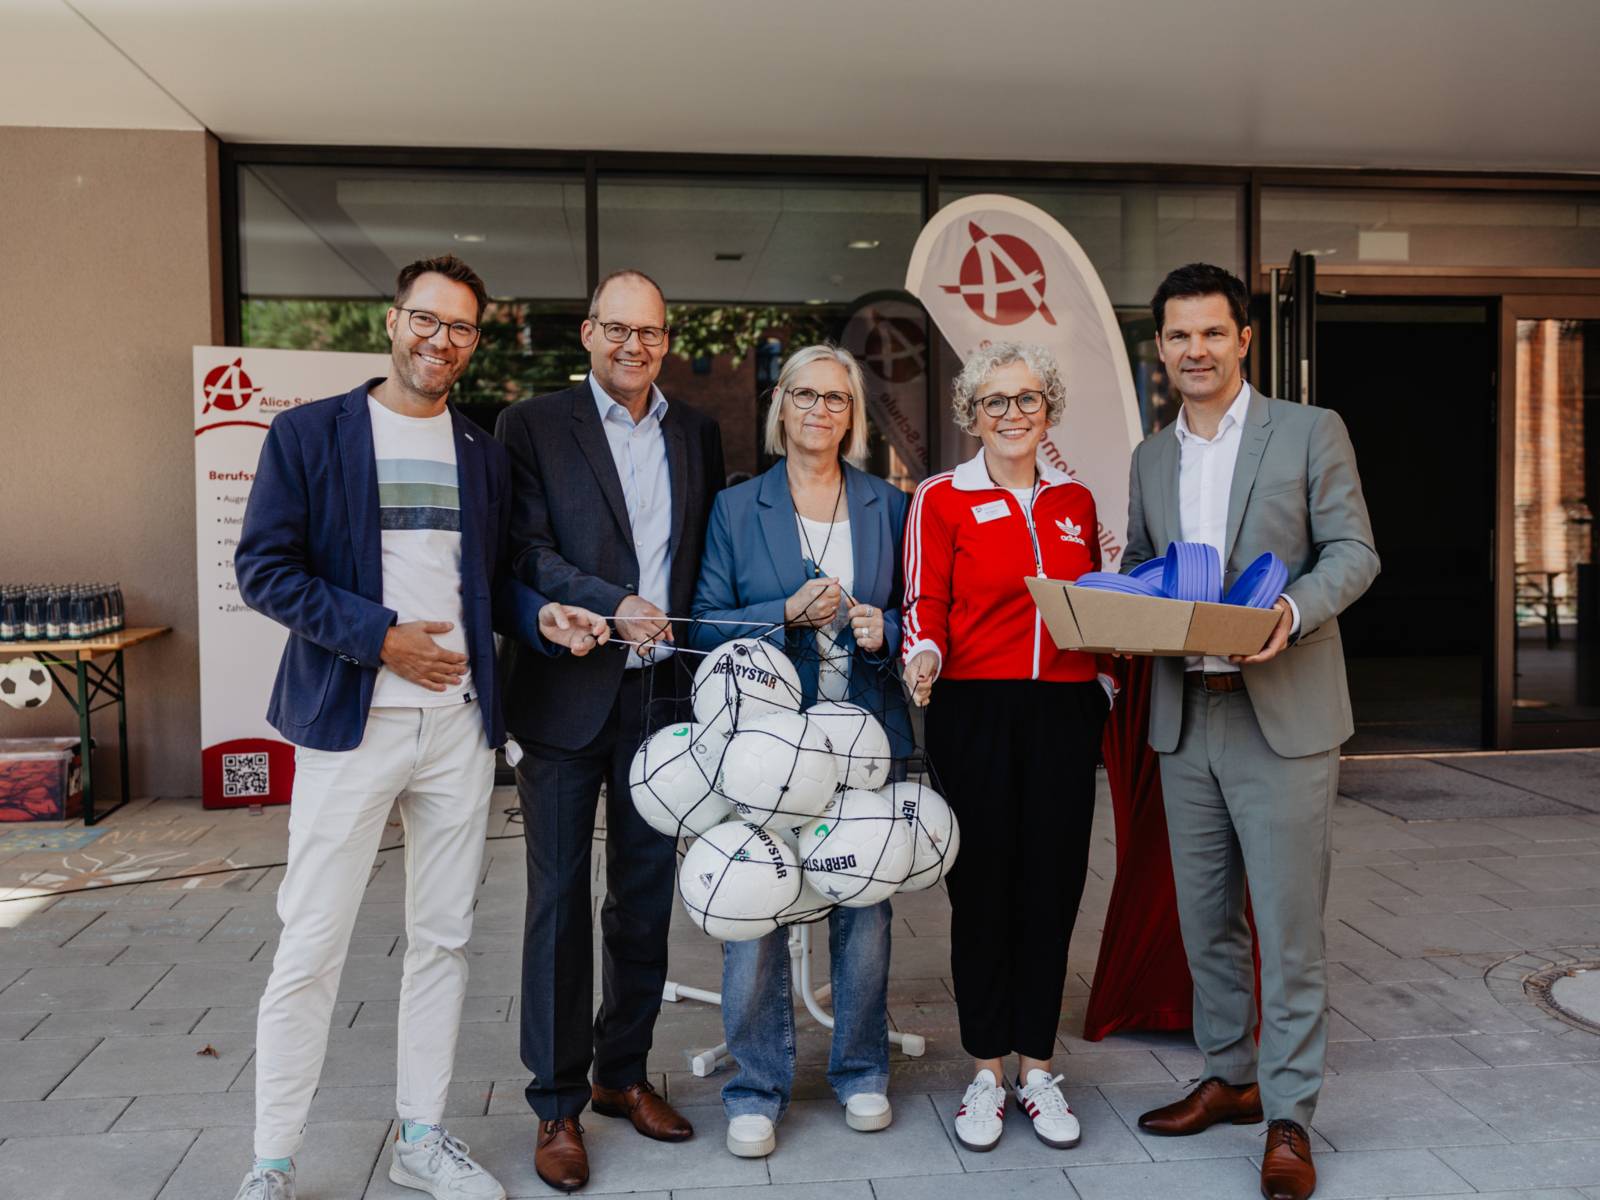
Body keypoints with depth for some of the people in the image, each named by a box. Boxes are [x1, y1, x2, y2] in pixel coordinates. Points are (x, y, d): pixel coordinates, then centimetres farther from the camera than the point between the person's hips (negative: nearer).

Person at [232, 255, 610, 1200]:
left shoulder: (485, 453, 13)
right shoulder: (310, 433, 1)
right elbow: (265, 567, -5)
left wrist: (541, 617, -3)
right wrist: (379, 635, -14)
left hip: (459, 725, 4)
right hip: (350, 723, -4)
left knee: (445, 938, 12)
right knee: (312, 945, 0)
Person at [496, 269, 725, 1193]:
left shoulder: (697, 432, 12)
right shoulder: (533, 425, 0)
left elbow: (713, 556, 12)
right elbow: (526, 550, -9)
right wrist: (613, 606, -22)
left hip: (666, 692, 4)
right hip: (569, 692, -4)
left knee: (648, 894, 13)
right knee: (561, 899, 4)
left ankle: (623, 1071, 29)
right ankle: (558, 1104, 17)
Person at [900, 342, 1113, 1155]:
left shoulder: (1074, 500, 13)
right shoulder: (941, 499, 1)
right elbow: (925, 608, -4)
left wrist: (1103, 685, 11)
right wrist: (922, 658, -23)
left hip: (1065, 714, 3)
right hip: (976, 714, -3)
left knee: (1052, 886, 6)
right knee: (982, 887, 3)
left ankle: (1037, 1070, 20)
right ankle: (987, 1071, 18)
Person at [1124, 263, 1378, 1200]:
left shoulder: (1311, 430, 0)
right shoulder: (1152, 459, 14)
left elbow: (1354, 551, -5)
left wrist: (1293, 612, -23)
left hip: (1283, 717, -5)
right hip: (1185, 719, 5)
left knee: (1288, 924, -2)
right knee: (1205, 919, 14)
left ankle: (1290, 1117, 11)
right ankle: (1230, 1077, 31)